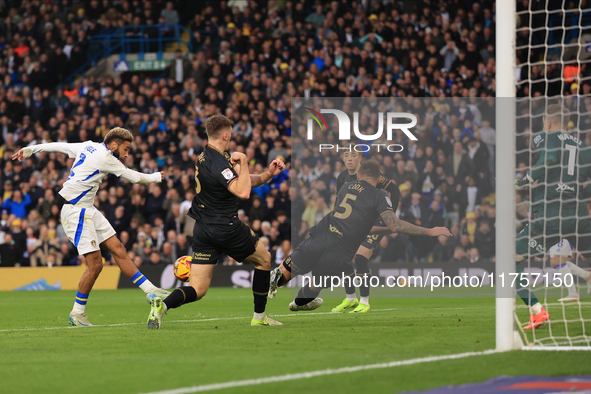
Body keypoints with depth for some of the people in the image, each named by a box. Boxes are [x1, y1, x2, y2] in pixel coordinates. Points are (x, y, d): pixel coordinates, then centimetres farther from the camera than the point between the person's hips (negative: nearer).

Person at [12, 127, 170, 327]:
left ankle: (149, 290, 1)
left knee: (118, 250, 3)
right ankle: (77, 313, 0)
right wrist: (157, 177, 13)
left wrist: (30, 150, 29)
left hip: (88, 211, 10)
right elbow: (134, 177, -5)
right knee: (95, 264, -12)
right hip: (75, 211, -10)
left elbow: (57, 146, 18)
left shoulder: (88, 147, 10)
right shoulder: (105, 157, -15)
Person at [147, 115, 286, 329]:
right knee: (264, 259, 19)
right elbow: (243, 192, -30)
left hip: (202, 230, 8)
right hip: (225, 229, -8)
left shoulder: (205, 157, 11)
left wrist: (268, 174, 4)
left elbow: (244, 181, 18)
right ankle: (259, 317, 22)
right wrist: (243, 162, -19)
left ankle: (163, 304, -28)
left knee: (197, 289, 1)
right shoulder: (218, 162, -19)